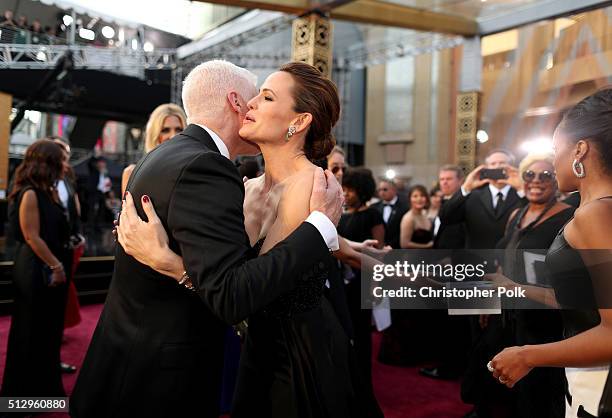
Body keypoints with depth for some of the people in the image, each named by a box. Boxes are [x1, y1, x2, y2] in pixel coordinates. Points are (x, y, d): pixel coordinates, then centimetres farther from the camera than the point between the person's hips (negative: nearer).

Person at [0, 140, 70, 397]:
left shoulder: (47, 192, 11)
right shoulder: (30, 194, -17)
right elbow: (32, 237, -20)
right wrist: (56, 265, -19)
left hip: (49, 269, 9)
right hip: (37, 271, -9)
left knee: (49, 331, 17)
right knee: (32, 333, 5)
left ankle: (45, 387, 32)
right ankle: (24, 394, 22)